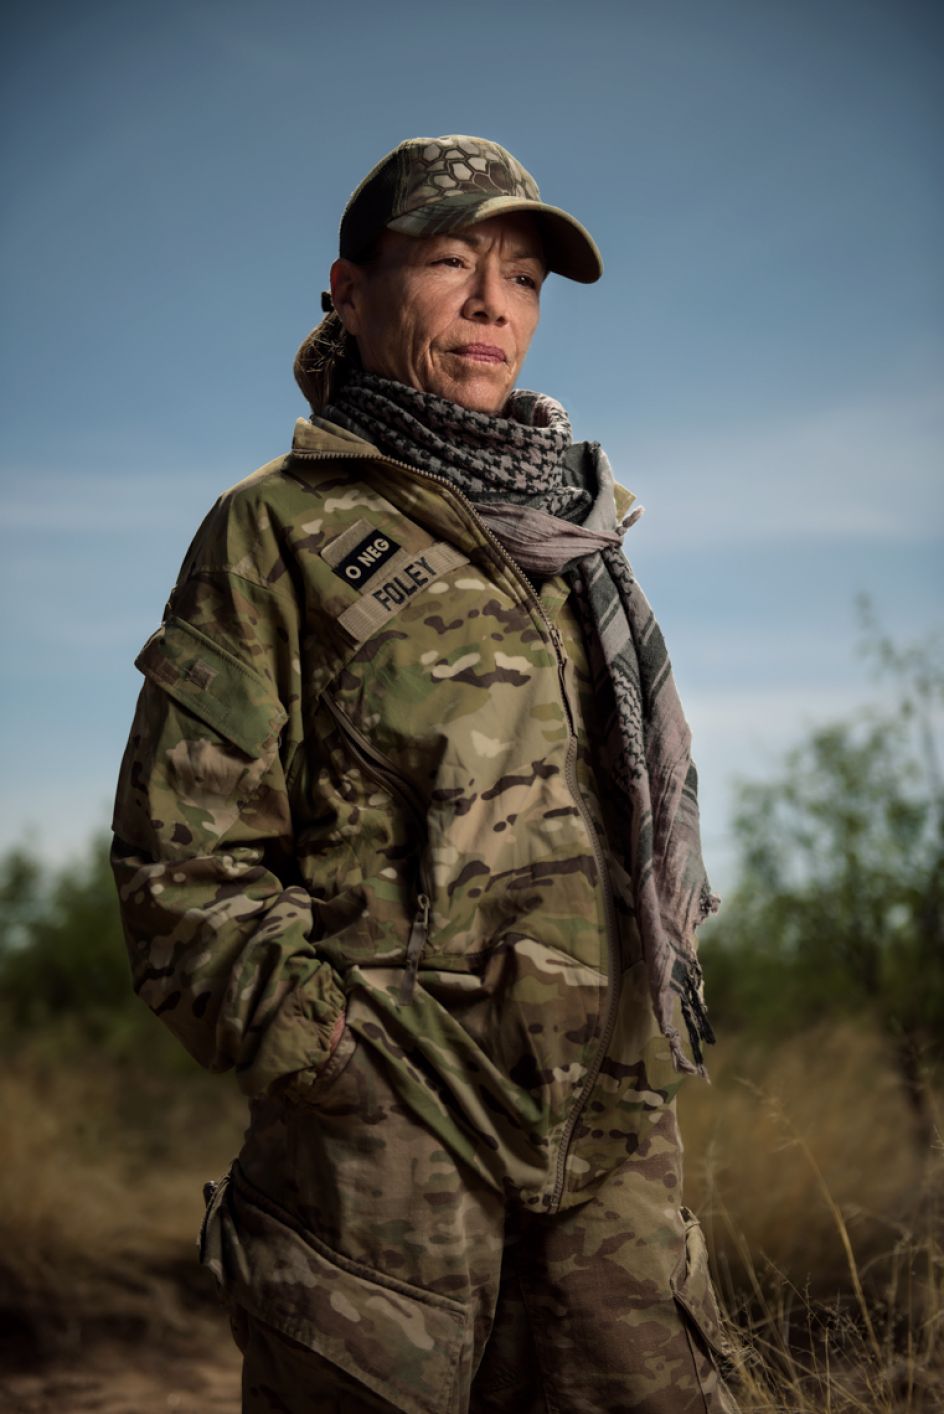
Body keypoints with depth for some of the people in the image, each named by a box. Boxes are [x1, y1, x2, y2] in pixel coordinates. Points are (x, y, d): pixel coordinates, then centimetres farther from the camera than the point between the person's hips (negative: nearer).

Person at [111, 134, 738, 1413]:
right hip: (388, 1130, -5)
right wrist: (334, 1059, -12)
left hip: (615, 1135, 5)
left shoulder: (572, 535, 19)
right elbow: (184, 866, -4)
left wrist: (649, 1048, 16)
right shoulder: (280, 532, 1)